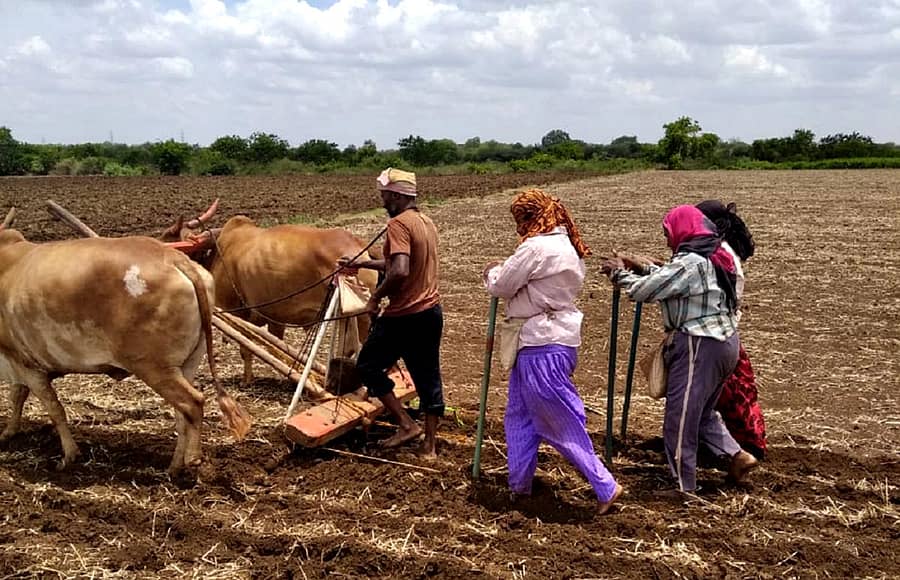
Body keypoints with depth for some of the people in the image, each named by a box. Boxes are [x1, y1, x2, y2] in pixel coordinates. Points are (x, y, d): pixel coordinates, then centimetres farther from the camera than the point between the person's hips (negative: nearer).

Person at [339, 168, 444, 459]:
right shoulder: (427, 222, 13)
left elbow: (400, 271, -28)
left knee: (368, 366, 9)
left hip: (404, 315, -8)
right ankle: (429, 445, 18)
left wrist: (376, 297, -14)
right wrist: (361, 263, 28)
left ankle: (406, 424, 7)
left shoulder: (399, 224, -16)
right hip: (431, 311, 8)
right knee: (428, 377, 12)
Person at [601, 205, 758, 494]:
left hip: (700, 346, -10)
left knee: (680, 416, 2)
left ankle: (684, 486, 12)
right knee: (702, 412, 24)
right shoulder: (713, 257, 12)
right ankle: (737, 455, 17)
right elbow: (669, 278, 21)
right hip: (724, 340, 10)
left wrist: (619, 273, 0)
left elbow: (643, 290, -17)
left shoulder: (689, 262, -19)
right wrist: (641, 268, 11)